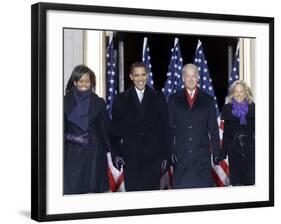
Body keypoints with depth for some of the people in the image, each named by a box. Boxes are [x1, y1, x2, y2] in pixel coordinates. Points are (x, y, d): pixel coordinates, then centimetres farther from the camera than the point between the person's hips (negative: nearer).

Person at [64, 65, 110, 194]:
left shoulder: (98, 103, 8)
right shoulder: (66, 102, 4)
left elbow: (105, 130, 8)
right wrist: (73, 138, -11)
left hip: (94, 155, 1)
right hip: (73, 154, -1)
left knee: (92, 190, -3)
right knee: (72, 189, -7)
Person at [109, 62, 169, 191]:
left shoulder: (158, 98, 8)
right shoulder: (121, 99, 8)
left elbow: (165, 128, 7)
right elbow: (115, 128, 7)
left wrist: (165, 154, 2)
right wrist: (116, 154, -2)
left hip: (153, 157, 0)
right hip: (130, 157, 0)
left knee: (153, 190, 0)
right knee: (132, 191, -1)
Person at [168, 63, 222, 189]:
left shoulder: (208, 100, 9)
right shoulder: (174, 99, 9)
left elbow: (213, 129, 8)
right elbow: (169, 128, 7)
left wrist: (217, 152, 4)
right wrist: (169, 151, 0)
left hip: (202, 155, 0)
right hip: (180, 154, 0)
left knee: (204, 187, -3)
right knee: (181, 187, -2)